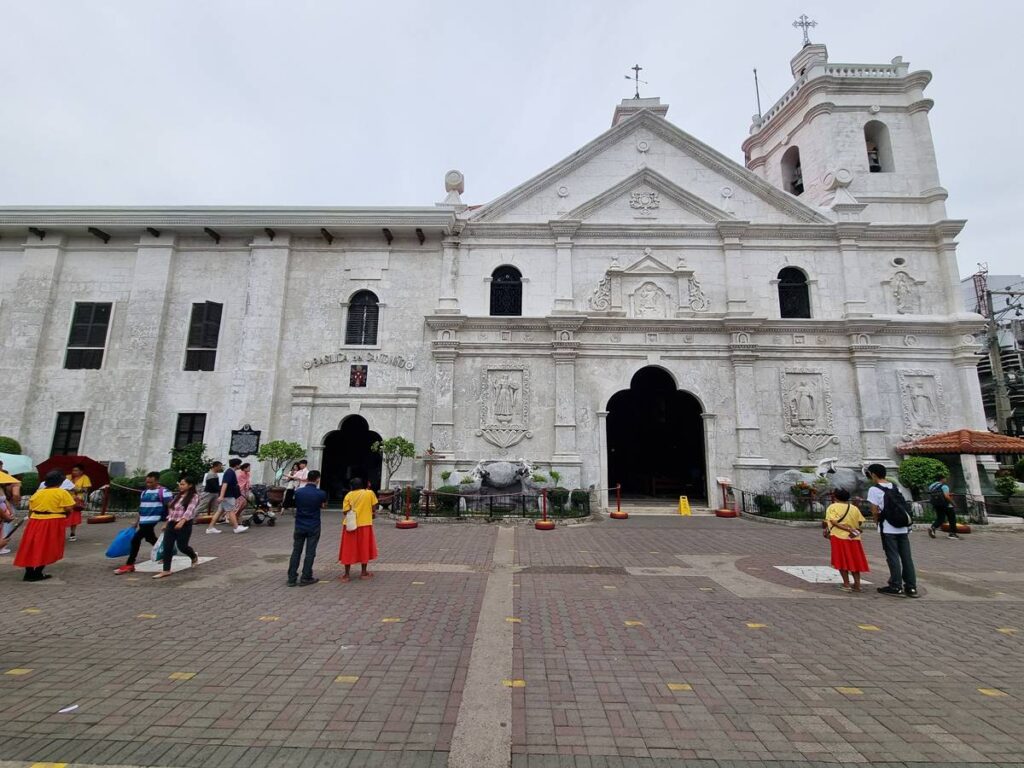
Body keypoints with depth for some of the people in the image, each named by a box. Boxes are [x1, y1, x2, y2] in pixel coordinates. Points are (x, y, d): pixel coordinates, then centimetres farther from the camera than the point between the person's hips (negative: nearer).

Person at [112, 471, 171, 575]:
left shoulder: (163, 492, -12)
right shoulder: (144, 492, 13)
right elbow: (142, 507, 23)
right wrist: (138, 521, 23)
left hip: (152, 521, -9)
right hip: (143, 521, 9)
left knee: (135, 540, -10)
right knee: (151, 539, 18)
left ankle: (129, 565, 0)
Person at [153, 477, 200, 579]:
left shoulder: (194, 496, -9)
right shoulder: (177, 496, 14)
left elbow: (189, 510, -22)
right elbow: (171, 510, 20)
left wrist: (182, 521, -35)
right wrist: (167, 523, 17)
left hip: (184, 525, -6)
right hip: (171, 524, 6)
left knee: (182, 546, 2)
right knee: (167, 547, 0)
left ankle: (194, 556, 32)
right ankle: (166, 570, 7)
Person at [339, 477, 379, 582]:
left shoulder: (348, 495, -2)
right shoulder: (369, 493, -2)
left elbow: (345, 511, -7)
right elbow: (374, 507, -1)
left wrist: (353, 511, 13)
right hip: (365, 524, 0)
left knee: (349, 549, 9)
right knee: (364, 548, 12)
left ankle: (346, 574, 12)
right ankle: (364, 573, 20)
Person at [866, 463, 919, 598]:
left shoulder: (874, 489, -8)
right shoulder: (895, 487, 12)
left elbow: (875, 511, -11)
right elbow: (904, 506, 12)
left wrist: (877, 521, 6)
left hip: (888, 529, -6)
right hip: (903, 527, 6)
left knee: (893, 557, 0)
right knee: (906, 557, 9)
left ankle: (896, 587, 6)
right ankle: (911, 587, 15)